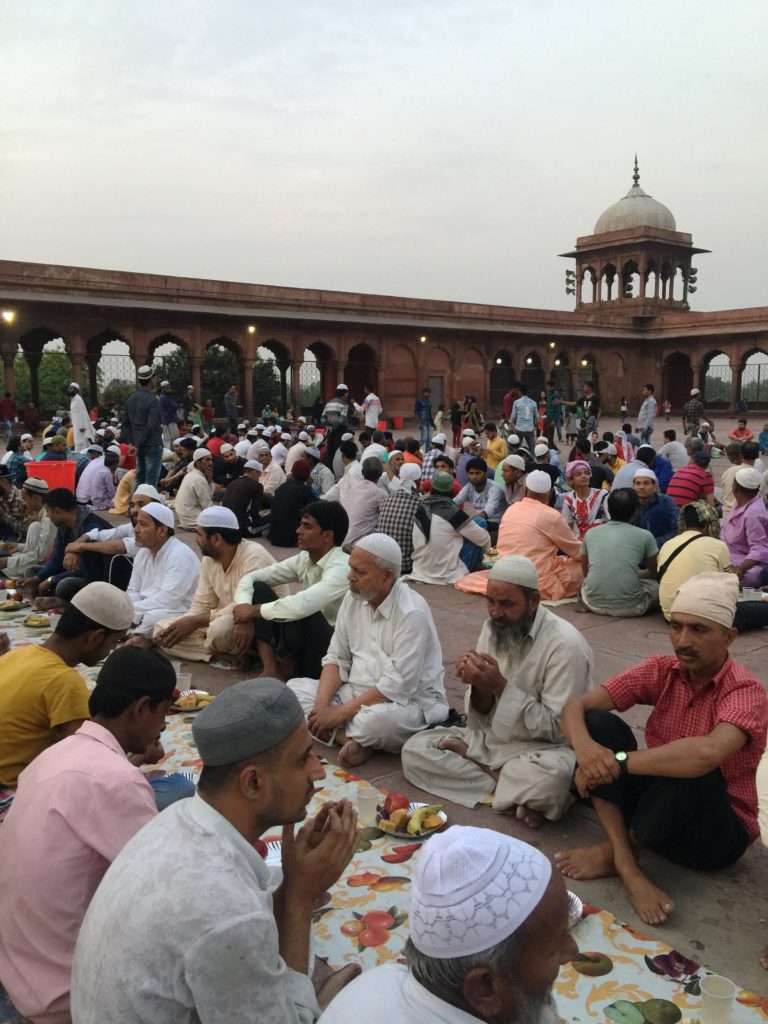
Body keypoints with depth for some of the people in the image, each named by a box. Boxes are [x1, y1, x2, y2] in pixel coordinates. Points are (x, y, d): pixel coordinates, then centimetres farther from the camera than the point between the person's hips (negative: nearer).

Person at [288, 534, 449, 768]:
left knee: (378, 719, -39)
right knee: (295, 688, -7)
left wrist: (341, 712, -22)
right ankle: (355, 741, -21)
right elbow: (337, 659, 5)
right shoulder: (353, 599, 2)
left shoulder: (411, 613, -20)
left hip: (407, 703, -7)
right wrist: (322, 705, -12)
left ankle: (344, 734, -6)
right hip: (357, 693, 7)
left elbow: (398, 686, -25)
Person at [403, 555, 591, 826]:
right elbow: (482, 720, 3)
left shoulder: (566, 644, -20)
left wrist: (501, 686, -27)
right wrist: (479, 686, -21)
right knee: (414, 750, -9)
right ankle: (518, 794, -13)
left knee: (553, 777, -40)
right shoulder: (492, 628, 0)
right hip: (490, 740, 7)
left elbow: (558, 728, -20)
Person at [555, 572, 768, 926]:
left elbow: (707, 754, -44)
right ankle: (628, 867, -21)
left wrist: (619, 761, -35)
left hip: (719, 831, -5)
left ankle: (613, 853, -11)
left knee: (691, 769, -38)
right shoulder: (661, 670, -6)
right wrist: (584, 748, -35)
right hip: (658, 804, 5)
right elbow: (577, 705, -12)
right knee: (599, 723, -16)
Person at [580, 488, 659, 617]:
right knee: (656, 585, 25)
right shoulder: (644, 535, 0)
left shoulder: (590, 534, 7)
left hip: (593, 604, 2)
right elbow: (653, 573, 17)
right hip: (629, 607, -2)